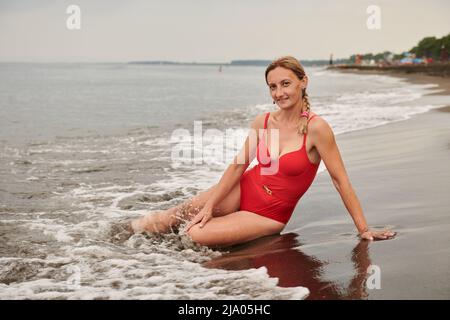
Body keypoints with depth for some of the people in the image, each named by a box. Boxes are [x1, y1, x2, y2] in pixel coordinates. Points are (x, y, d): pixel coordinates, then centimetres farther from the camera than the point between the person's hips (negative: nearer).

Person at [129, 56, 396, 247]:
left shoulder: (316, 128, -19)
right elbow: (239, 165, 1)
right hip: (243, 191, 4)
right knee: (172, 218, -9)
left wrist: (363, 229, -15)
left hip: (269, 216, -4)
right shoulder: (262, 122, -4)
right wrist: (210, 205, -6)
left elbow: (341, 180, -17)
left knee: (197, 235, -21)